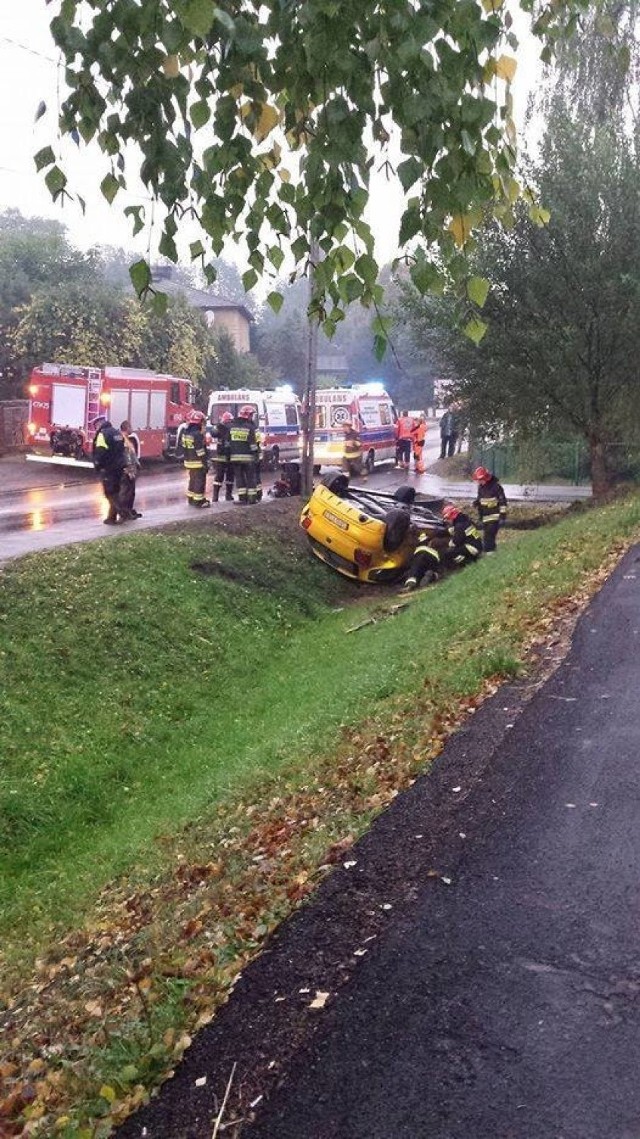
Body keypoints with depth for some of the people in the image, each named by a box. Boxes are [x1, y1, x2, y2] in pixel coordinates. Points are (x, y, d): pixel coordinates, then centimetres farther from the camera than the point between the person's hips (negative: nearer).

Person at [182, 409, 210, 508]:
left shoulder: (186, 432, 6)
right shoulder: (197, 434, -21)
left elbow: (184, 448, 13)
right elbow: (200, 451, -22)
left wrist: (185, 460, 21)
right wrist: (205, 463, -17)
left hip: (188, 461, 9)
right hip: (198, 462, -9)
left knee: (192, 480, 20)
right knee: (200, 481, -1)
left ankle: (190, 499, 27)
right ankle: (199, 501, 1)